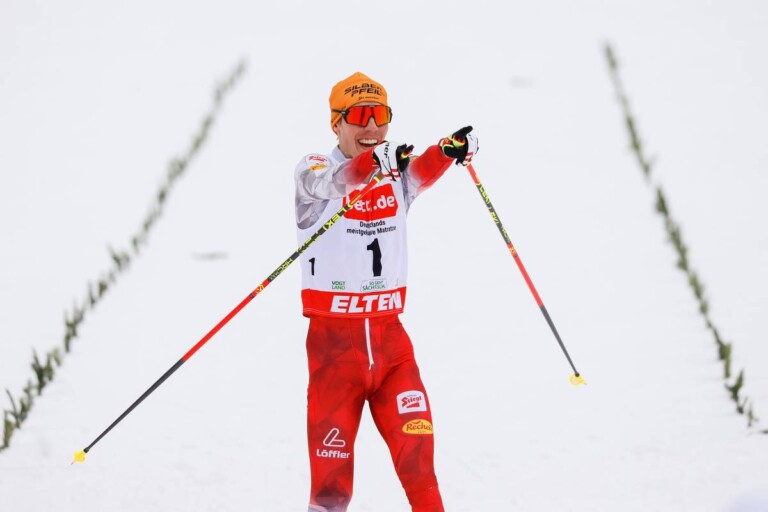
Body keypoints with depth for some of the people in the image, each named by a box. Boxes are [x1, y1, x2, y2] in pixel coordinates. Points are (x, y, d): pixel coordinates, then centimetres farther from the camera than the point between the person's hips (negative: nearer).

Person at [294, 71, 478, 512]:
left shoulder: (397, 171, 4)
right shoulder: (314, 171, -5)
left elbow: (421, 173, -19)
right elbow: (336, 180, -29)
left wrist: (453, 150, -41)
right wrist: (375, 161, -50)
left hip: (389, 338, 3)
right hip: (334, 339, -3)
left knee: (416, 448, -6)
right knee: (332, 460, 1)